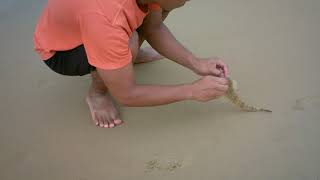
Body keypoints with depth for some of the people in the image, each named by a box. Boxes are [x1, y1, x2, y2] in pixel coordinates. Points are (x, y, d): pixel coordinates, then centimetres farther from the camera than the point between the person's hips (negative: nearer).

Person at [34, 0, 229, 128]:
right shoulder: (106, 17, -42)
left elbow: (154, 28, -4)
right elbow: (126, 95, -31)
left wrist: (195, 63, -15)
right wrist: (193, 90, -26)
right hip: (59, 51, -6)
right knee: (130, 43, -36)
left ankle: (126, 54, 15)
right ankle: (97, 93, -6)